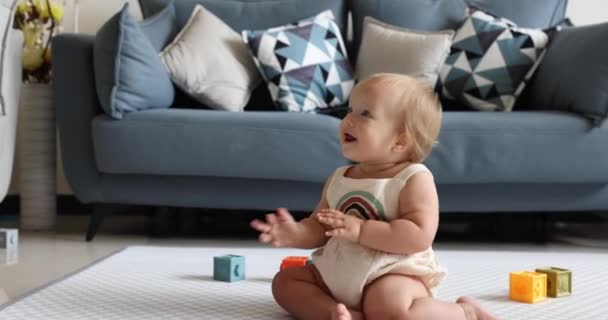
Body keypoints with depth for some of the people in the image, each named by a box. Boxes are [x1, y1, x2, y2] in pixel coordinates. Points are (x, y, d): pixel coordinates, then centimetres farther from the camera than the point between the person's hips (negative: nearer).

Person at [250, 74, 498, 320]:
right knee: (285, 281, 3)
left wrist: (360, 230, -25)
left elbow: (419, 236, -23)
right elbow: (320, 228, 11)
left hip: (393, 275, -8)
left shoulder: (415, 179, -12)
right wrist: (296, 234, -13)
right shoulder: (338, 179, 9)